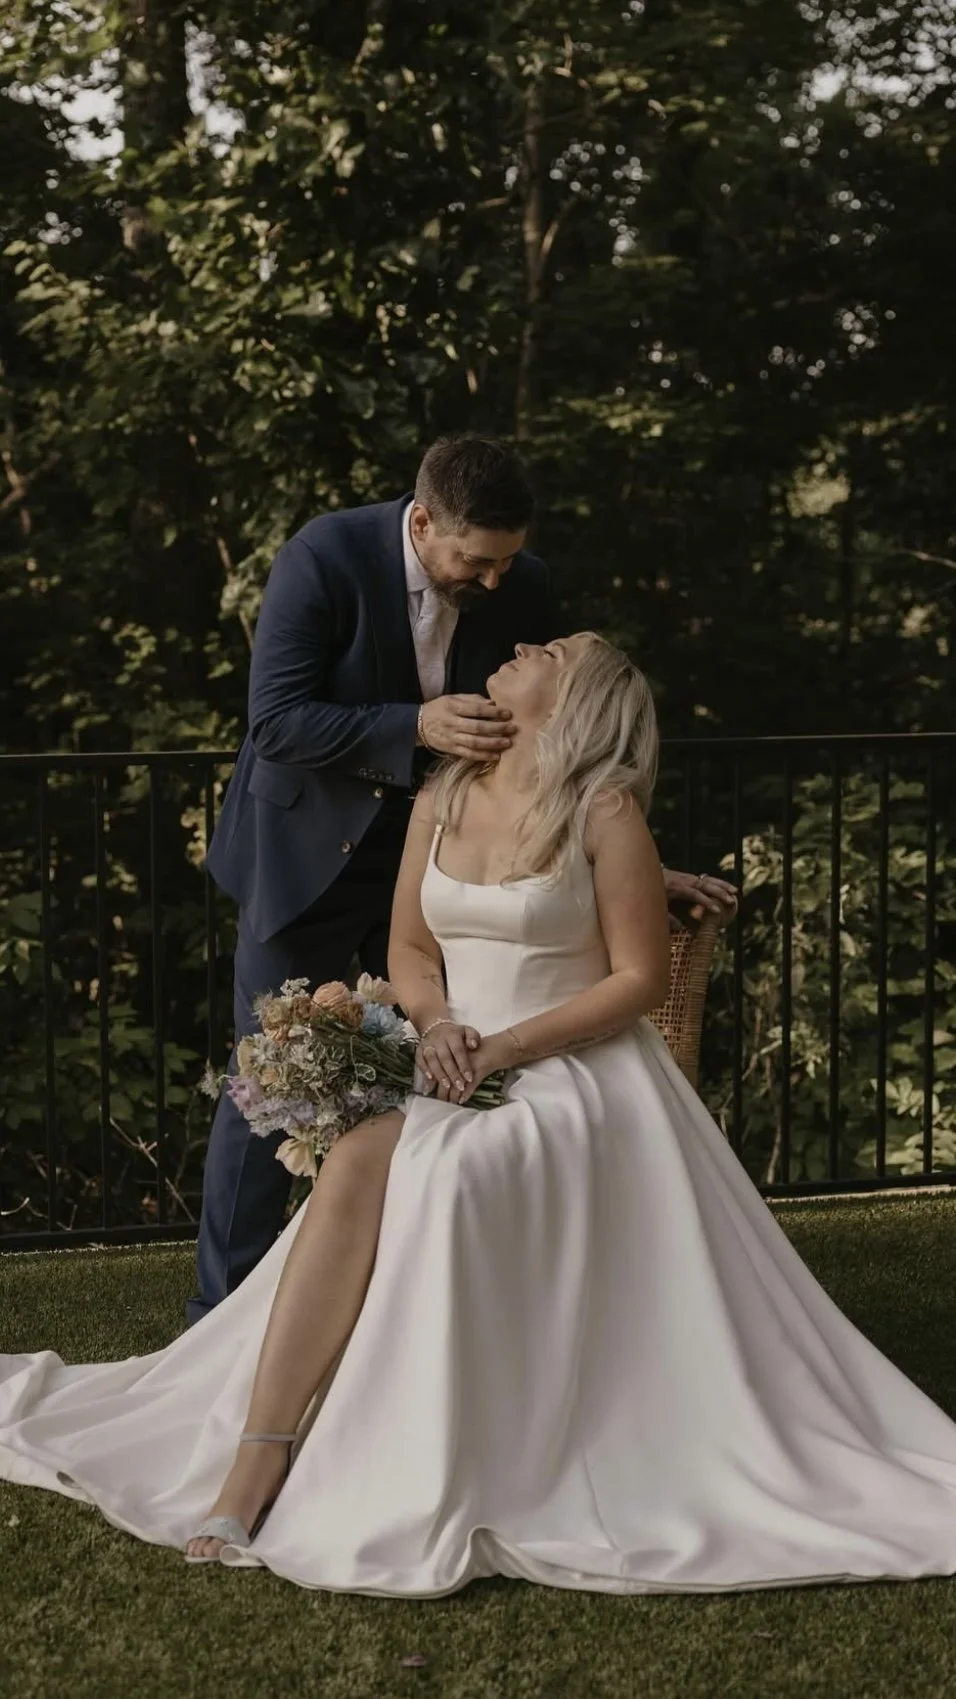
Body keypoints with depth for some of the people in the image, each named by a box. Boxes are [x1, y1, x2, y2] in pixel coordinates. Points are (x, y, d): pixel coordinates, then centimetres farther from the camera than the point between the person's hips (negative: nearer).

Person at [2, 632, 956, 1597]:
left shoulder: (604, 811, -5)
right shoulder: (441, 801, 11)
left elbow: (639, 978, -7)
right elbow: (409, 949, 17)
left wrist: (507, 1047, -15)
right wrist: (437, 1026, -5)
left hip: (575, 1077, -4)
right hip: (460, 1074, 5)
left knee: (440, 1178, -34)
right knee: (353, 1169, -27)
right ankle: (255, 1462, -33)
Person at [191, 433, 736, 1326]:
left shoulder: (523, 587, -10)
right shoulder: (326, 557, -22)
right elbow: (276, 720, -23)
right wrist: (418, 725, -33)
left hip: (436, 850, 4)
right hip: (311, 851, -3)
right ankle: (223, 1312, 13)